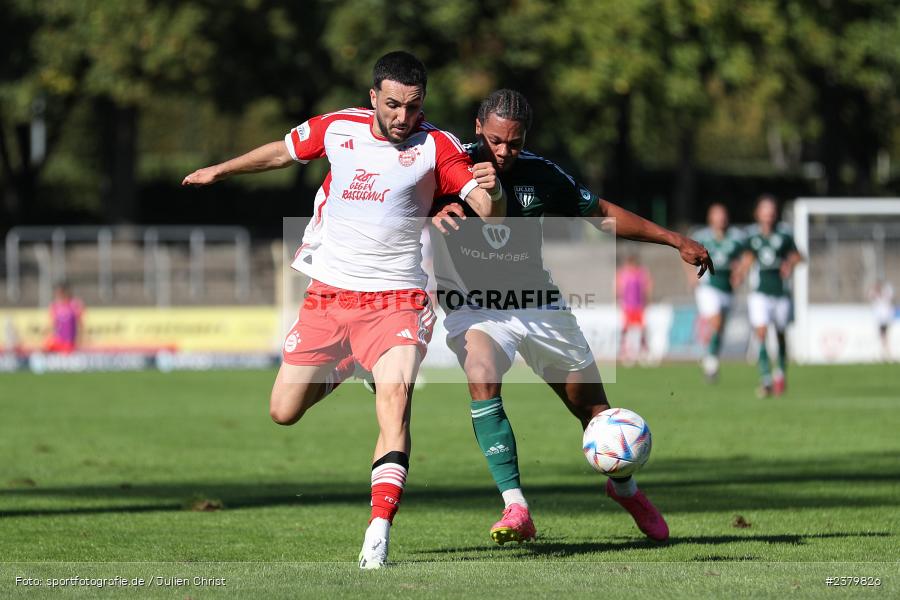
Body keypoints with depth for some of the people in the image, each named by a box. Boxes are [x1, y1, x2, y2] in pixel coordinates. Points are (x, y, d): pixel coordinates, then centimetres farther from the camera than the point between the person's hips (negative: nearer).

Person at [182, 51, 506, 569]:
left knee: (396, 397, -26)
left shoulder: (436, 146, -10)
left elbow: (490, 214, -18)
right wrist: (221, 171, 31)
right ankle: (339, 371, 41)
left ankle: (379, 533, -31)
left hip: (395, 301, -4)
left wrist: (492, 190, -41)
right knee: (284, 412, 6)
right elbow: (284, 152, 19)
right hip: (328, 293, 4)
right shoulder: (338, 128, -1)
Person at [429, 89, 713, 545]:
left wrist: (676, 241, 5)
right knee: (482, 379, -33)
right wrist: (435, 214, -45)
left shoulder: (542, 176, -8)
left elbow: (602, 214, 5)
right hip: (472, 306, -3)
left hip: (537, 304, 3)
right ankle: (516, 509, -32)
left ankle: (625, 489, 39)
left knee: (592, 407, 8)